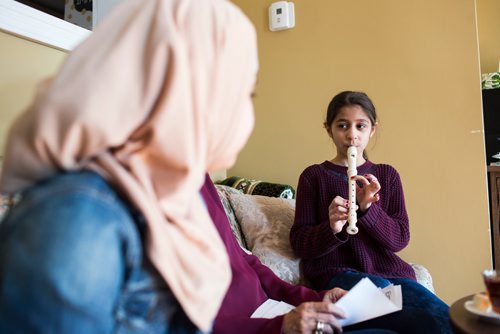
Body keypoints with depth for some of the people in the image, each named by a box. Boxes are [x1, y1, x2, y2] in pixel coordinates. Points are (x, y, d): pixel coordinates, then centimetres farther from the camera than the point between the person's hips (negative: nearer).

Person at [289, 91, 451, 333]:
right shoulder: (313, 176, 0)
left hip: (387, 270, 3)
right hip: (337, 272, -2)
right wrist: (331, 229, -23)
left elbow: (400, 239, 3)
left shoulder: (387, 175, 8)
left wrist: (368, 208, -16)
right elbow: (299, 243, -2)